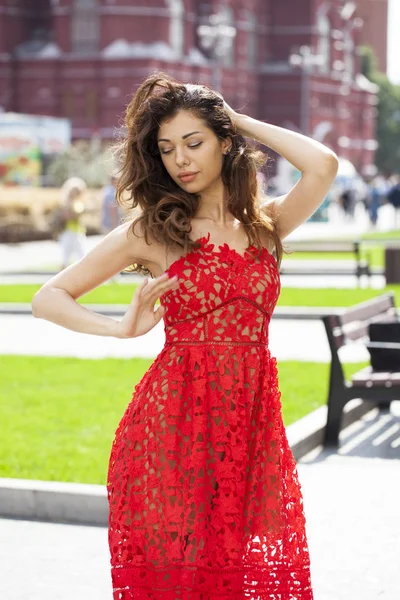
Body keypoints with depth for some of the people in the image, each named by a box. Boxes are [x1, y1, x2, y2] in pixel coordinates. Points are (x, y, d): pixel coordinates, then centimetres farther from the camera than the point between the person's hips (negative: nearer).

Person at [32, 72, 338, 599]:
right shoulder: (150, 232, 3)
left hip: (252, 421, 2)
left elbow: (324, 165, -10)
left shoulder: (267, 224, 9)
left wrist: (242, 120, 2)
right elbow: (48, 298, 5)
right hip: (173, 418, -2)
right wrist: (124, 328, -10)